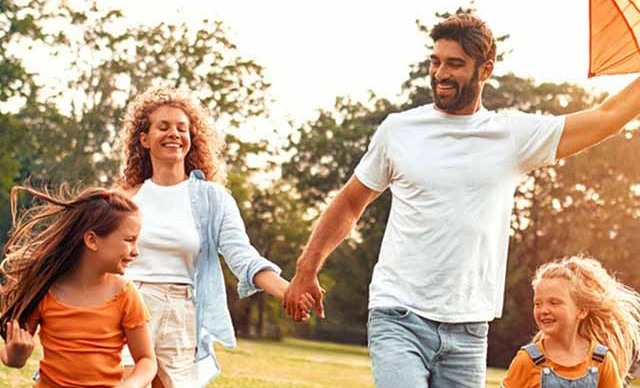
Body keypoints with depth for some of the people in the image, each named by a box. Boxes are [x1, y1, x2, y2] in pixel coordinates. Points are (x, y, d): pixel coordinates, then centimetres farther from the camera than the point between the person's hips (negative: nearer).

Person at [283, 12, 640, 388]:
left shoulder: (515, 135, 3)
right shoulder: (399, 129, 4)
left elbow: (608, 116, 4)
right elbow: (350, 203, 14)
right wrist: (307, 269, 11)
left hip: (467, 329, 2)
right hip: (399, 318, -1)